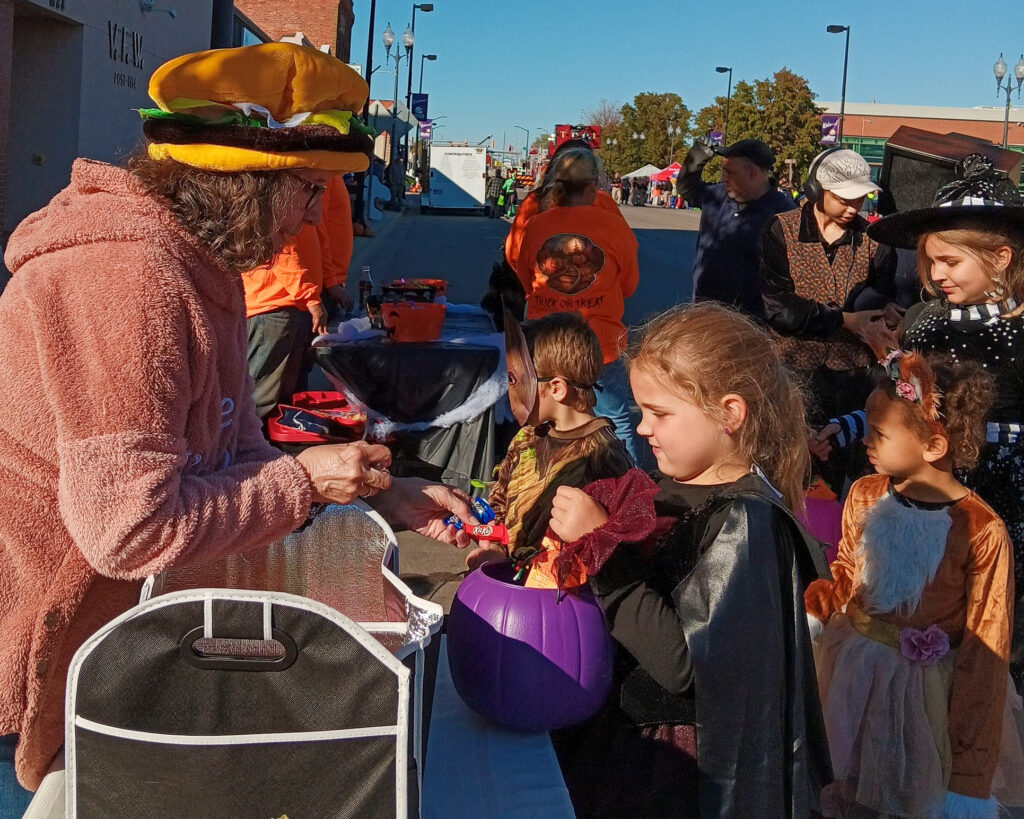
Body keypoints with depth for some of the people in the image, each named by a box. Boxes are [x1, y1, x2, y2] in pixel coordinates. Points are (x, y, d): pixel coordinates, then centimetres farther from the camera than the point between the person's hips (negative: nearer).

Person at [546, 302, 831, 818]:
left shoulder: (746, 520, -20)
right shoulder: (672, 491, 1)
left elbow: (682, 663, -28)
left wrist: (603, 547, -25)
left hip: (690, 770, -7)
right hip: (625, 740, 7)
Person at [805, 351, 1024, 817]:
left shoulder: (982, 533, -20)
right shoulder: (864, 496, -5)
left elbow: (984, 657, -14)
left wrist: (969, 770, -11)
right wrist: (801, 599, -7)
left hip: (923, 691, -4)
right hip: (850, 672, 4)